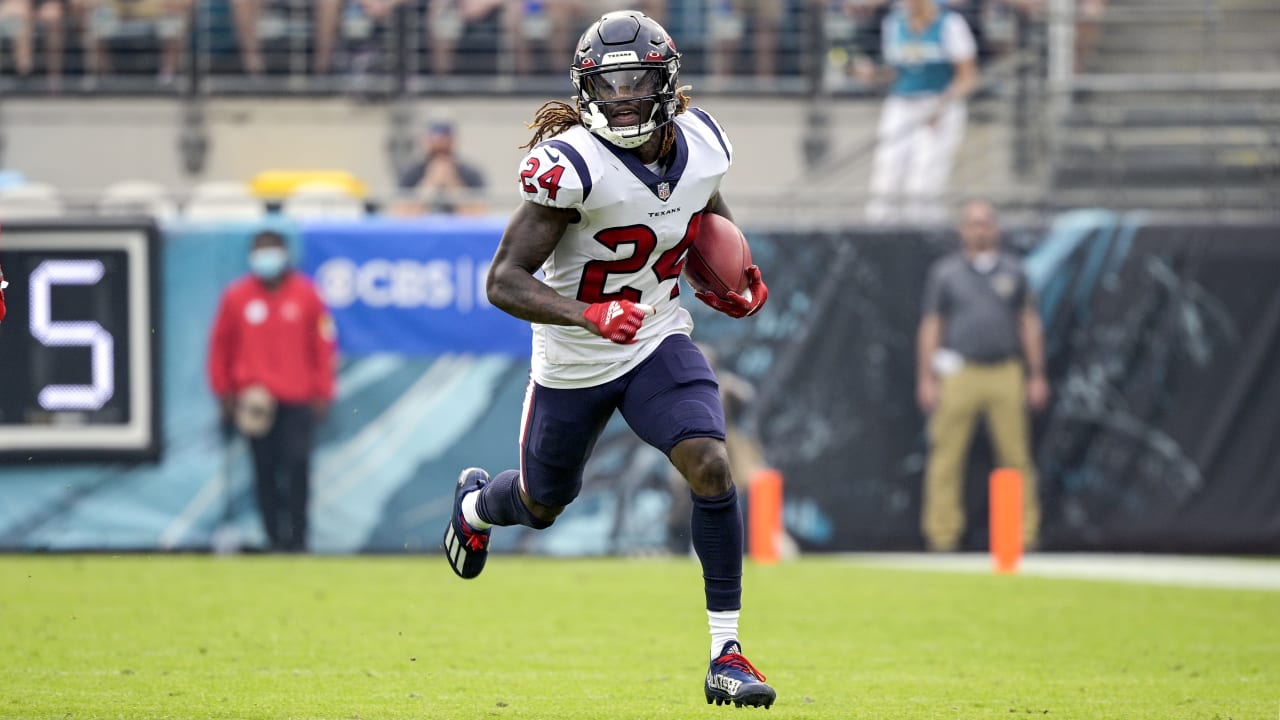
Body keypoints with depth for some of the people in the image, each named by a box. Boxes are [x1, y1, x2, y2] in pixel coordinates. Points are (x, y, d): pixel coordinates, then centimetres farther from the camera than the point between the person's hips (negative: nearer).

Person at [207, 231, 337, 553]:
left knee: (297, 465, -10)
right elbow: (221, 346, 9)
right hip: (255, 401, 1)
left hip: (298, 401, -1)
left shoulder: (306, 295, 1)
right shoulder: (236, 297, 2)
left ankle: (297, 535, -3)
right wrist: (224, 391, 8)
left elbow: (323, 345, 5)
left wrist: (322, 393, 2)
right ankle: (275, 536, 8)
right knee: (265, 471, 2)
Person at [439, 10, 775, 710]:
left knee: (710, 467, -23)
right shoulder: (571, 166, -28)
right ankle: (476, 503, 60)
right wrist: (591, 315, -41)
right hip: (573, 364, -3)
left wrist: (735, 271, -1)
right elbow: (504, 282, -27)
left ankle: (726, 655, -13)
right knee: (542, 505, 20)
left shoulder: (700, 142, -10)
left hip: (660, 345, 3)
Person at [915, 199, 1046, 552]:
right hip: (959, 373, -1)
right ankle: (942, 533, -1)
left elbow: (1029, 324, 15)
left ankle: (1025, 533, 0)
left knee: (1016, 456, -3)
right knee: (947, 456, -5)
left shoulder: (1012, 271, 14)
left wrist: (1036, 376, 10)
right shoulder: (945, 272, 9)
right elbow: (930, 327, 7)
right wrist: (926, 379, 0)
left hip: (1006, 375, 1)